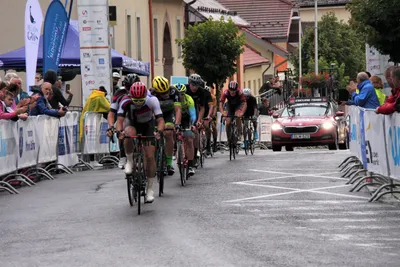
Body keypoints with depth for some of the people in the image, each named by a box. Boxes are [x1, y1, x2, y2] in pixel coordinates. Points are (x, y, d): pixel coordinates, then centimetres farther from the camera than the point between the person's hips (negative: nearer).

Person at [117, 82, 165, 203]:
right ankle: (129, 161, -16)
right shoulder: (125, 101, -30)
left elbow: (160, 120, -32)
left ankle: (150, 189, 3)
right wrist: (119, 131, -54)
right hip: (133, 123, 0)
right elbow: (120, 120, -33)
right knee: (129, 133, -38)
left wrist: (159, 131, -52)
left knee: (150, 156, -9)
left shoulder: (152, 100, -30)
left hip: (148, 125, 0)